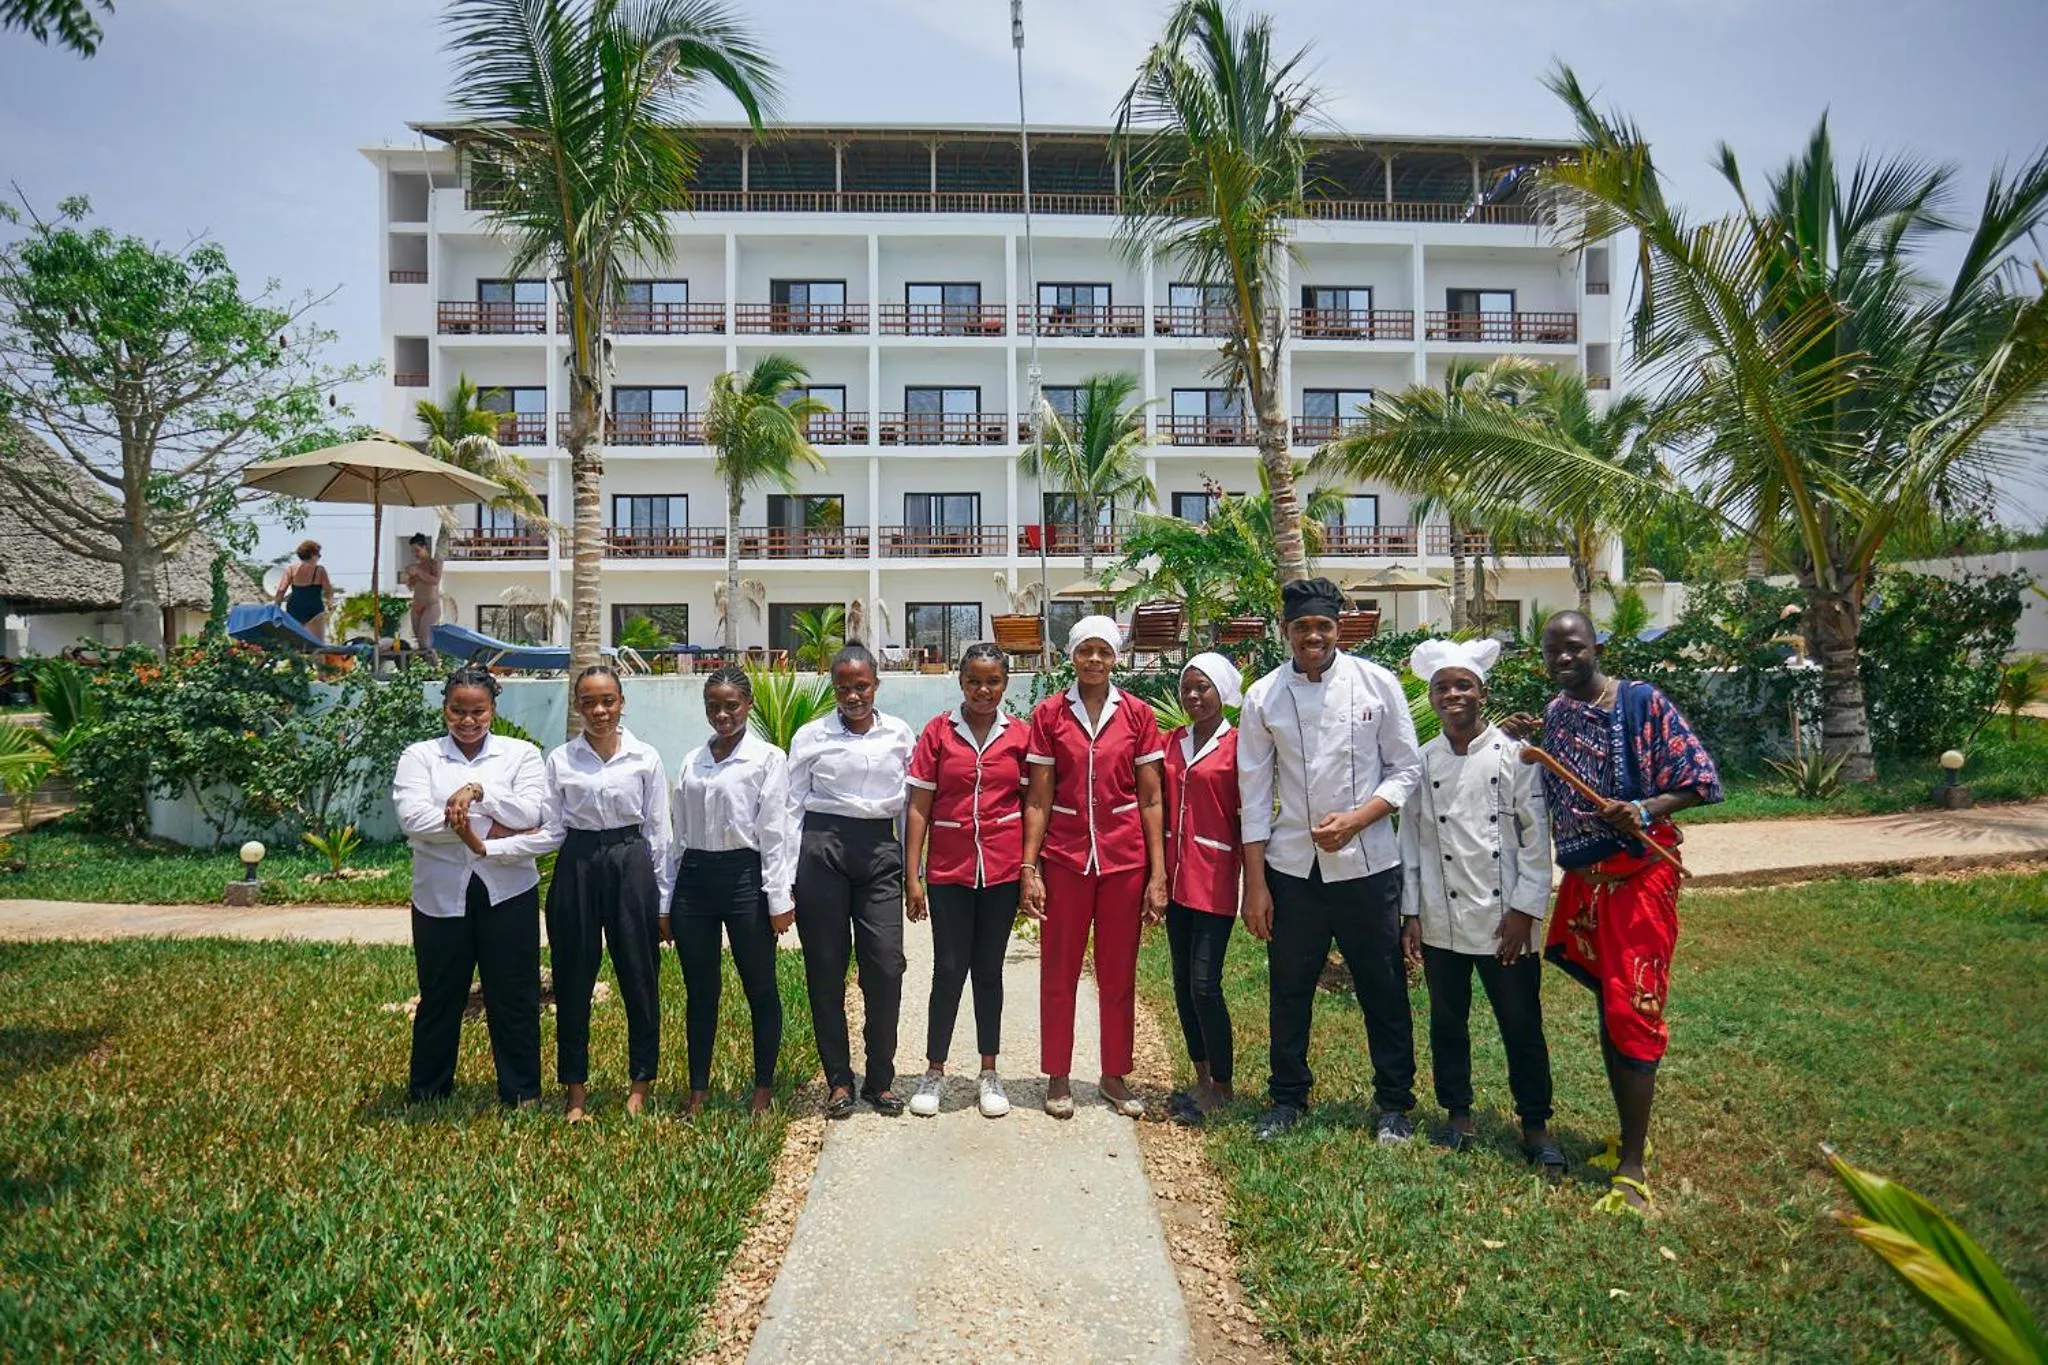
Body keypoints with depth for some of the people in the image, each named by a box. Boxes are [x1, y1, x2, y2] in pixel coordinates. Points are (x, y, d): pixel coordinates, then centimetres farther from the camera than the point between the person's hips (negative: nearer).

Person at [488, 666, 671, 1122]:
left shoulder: (645, 758, -1)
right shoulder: (560, 760, 2)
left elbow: (658, 832, 1)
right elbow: (552, 832, 2)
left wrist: (664, 901, 1)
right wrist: (488, 846, -12)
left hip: (631, 864, -1)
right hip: (577, 866, 1)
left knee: (639, 976, 5)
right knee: (573, 979, 8)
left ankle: (640, 1083, 21)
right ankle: (576, 1090, 22)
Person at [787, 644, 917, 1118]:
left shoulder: (899, 735, 8)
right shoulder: (811, 736, 4)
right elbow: (792, 806, 5)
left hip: (879, 850, 1)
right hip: (822, 848, -1)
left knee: (886, 964, -4)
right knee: (825, 968, 4)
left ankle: (881, 1078, 13)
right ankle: (839, 1080, 19)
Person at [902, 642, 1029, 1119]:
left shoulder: (1018, 735, 1)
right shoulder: (938, 732, -1)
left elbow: (1030, 805, 4)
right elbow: (918, 808, -1)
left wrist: (1031, 869, -1)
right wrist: (912, 877, -3)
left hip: (1001, 867, 1)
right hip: (949, 868, -1)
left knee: (989, 970, 11)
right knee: (949, 969, 3)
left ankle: (989, 1073, 24)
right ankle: (934, 1072, 20)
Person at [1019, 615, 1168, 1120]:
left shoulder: (1138, 715, 1)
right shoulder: (1048, 715, 0)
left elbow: (1150, 800, 1)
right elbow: (1038, 799, 0)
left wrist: (1158, 874, -2)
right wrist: (1029, 869, -5)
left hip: (1125, 859, 1)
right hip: (1064, 857, 0)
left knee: (1119, 974, 11)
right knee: (1059, 972, 8)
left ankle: (1115, 1077, 27)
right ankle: (1058, 1077, 23)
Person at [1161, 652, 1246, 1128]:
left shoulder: (1236, 745, -6)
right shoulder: (1173, 742, 10)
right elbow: (1161, 806, 12)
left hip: (1214, 880, -6)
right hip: (1176, 877, 6)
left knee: (1204, 985, -6)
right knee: (1183, 983, 11)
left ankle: (1223, 1088, 10)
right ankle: (1202, 1079, 25)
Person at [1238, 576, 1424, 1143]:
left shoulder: (1376, 684, -4)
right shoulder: (1264, 697, -2)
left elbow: (1406, 768, 1)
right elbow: (1254, 795, -1)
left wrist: (1355, 819, -15)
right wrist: (1255, 885, -2)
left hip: (1367, 862, -1)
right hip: (1292, 866, 1)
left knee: (1384, 989, 9)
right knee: (1289, 990, 11)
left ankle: (1395, 1103, 27)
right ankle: (1288, 1097, 30)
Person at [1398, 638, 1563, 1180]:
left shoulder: (1515, 755, -5)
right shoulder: (1421, 762, 3)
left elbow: (1536, 837, -5)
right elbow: (1411, 839, 5)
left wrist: (1525, 909, -9)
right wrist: (1410, 913, 3)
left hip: (1506, 921, -2)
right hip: (1441, 922, 3)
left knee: (1522, 1025, 7)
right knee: (1447, 1023, 13)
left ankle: (1535, 1125, 24)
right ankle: (1458, 1115, 29)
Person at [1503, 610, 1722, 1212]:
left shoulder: (1643, 702, -9)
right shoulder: (1553, 715, 8)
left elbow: (1700, 779, -8)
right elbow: (1547, 799, 16)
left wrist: (1646, 811, -25)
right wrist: (1519, 744, 0)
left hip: (1639, 875, -6)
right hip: (1583, 879, 6)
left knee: (1631, 1011, -6)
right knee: (1607, 1010, 13)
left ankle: (1633, 1166, 2)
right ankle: (1628, 1137, 28)